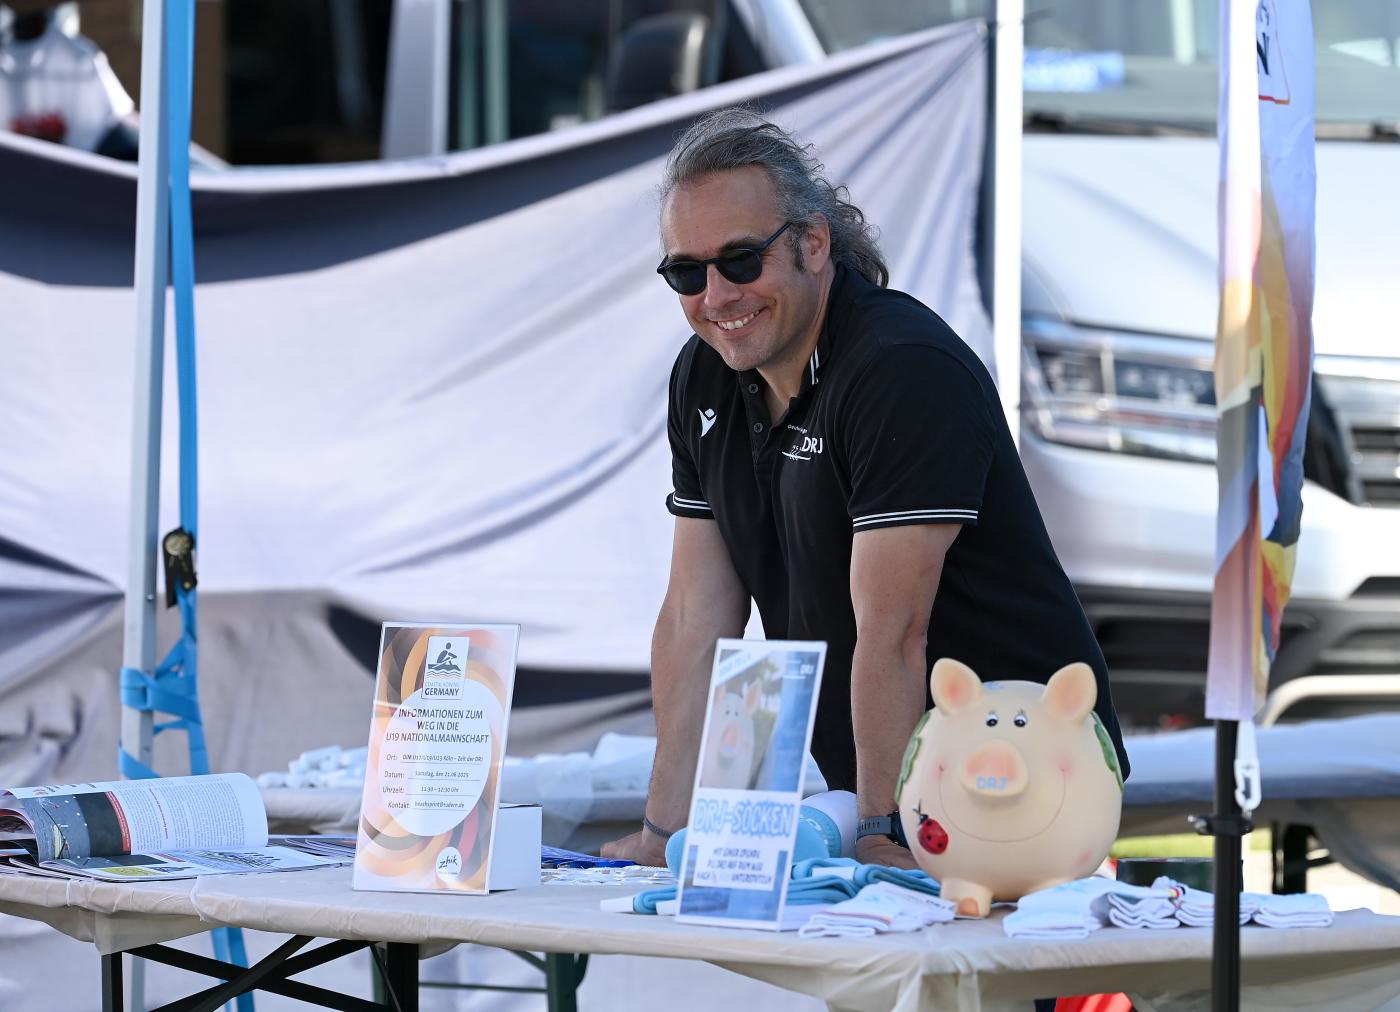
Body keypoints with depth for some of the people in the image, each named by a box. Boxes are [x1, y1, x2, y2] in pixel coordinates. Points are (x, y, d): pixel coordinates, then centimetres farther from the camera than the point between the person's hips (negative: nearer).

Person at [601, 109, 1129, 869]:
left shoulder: (908, 371, -19)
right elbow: (697, 614, 4)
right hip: (863, 782, 6)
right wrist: (664, 830, -1)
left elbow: (892, 632, -22)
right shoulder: (704, 377, 6)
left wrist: (882, 835, -24)